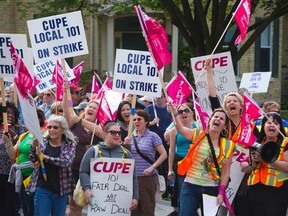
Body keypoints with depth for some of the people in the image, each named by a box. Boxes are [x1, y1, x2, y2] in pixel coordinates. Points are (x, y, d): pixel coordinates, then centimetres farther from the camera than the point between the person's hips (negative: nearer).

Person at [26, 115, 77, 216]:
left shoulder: (70, 145, -1)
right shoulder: (43, 142, 5)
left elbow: (66, 162, -16)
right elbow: (33, 159, -3)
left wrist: (45, 157, -18)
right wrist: (34, 147, -22)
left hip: (61, 190, 0)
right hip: (43, 188, 0)